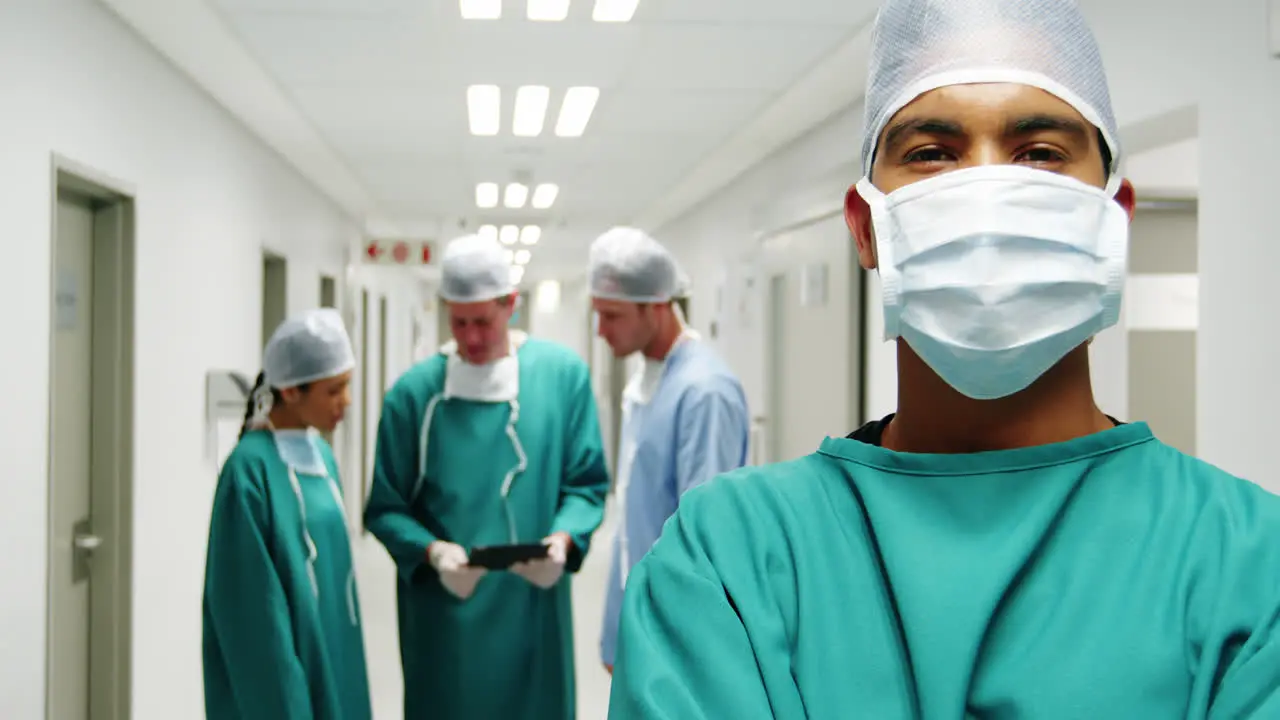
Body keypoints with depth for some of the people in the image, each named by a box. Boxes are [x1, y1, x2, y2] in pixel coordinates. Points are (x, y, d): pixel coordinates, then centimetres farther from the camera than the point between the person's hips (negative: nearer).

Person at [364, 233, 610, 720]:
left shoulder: (563, 374, -1)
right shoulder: (413, 392, -5)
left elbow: (586, 483, 3)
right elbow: (385, 509, -1)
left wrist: (564, 537, -17)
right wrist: (432, 550, -20)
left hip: (533, 609, 1)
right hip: (444, 614, -1)